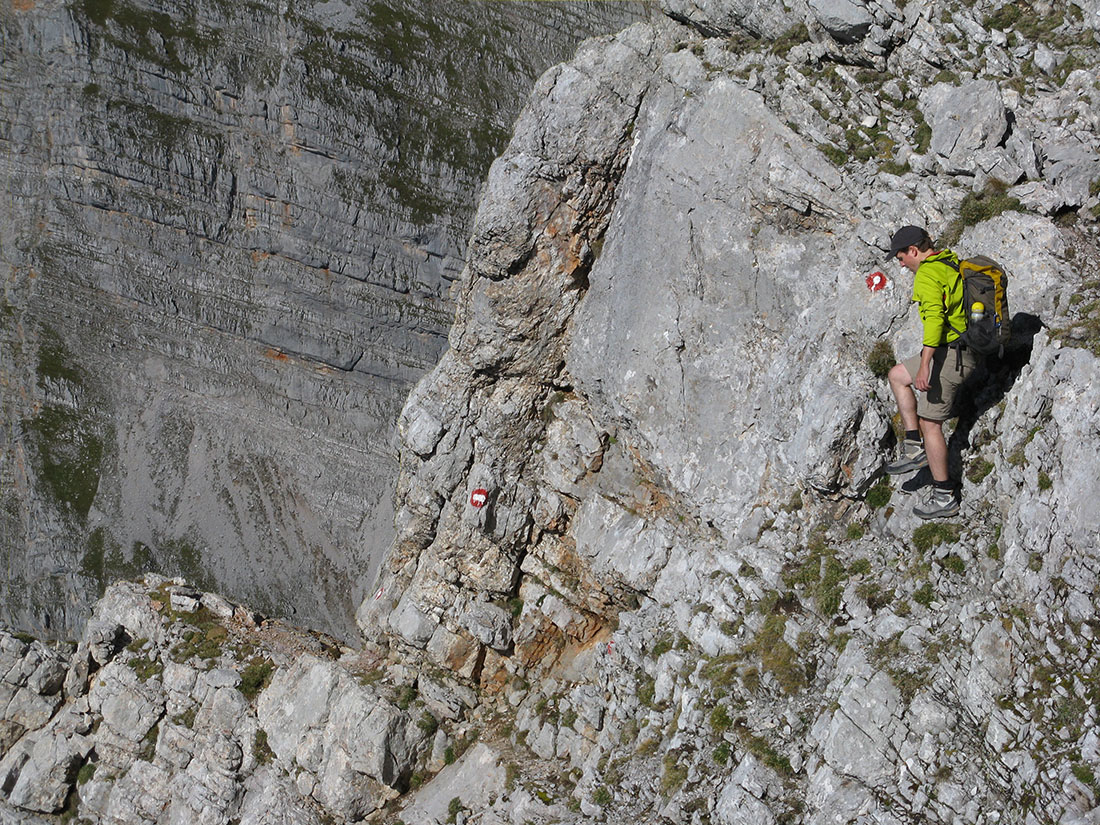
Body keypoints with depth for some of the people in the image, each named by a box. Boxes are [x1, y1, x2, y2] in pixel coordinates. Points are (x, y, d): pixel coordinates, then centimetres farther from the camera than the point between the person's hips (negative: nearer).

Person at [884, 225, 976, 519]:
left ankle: (945, 497, 3)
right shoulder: (953, 263, 13)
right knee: (897, 375, 24)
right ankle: (915, 448, 17)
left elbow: (934, 318, -28)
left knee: (929, 423, -2)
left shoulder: (927, 273, -16)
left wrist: (925, 365, -33)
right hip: (966, 349, 10)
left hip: (948, 354, -10)